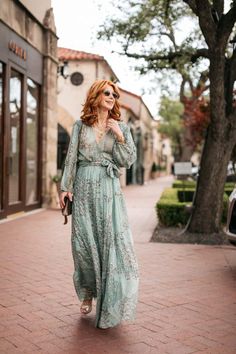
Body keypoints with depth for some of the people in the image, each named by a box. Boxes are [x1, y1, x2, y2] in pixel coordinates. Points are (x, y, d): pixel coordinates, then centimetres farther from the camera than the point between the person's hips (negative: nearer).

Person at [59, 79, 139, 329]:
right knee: (83, 242, 2)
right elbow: (71, 158, 7)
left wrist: (119, 137, -9)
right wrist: (65, 187, 0)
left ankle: (110, 304, 5)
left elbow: (128, 161, 4)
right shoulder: (80, 125, 8)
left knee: (113, 240, -6)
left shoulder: (120, 127, 9)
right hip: (84, 187, 1)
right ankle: (88, 292, 23)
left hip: (109, 188, 0)